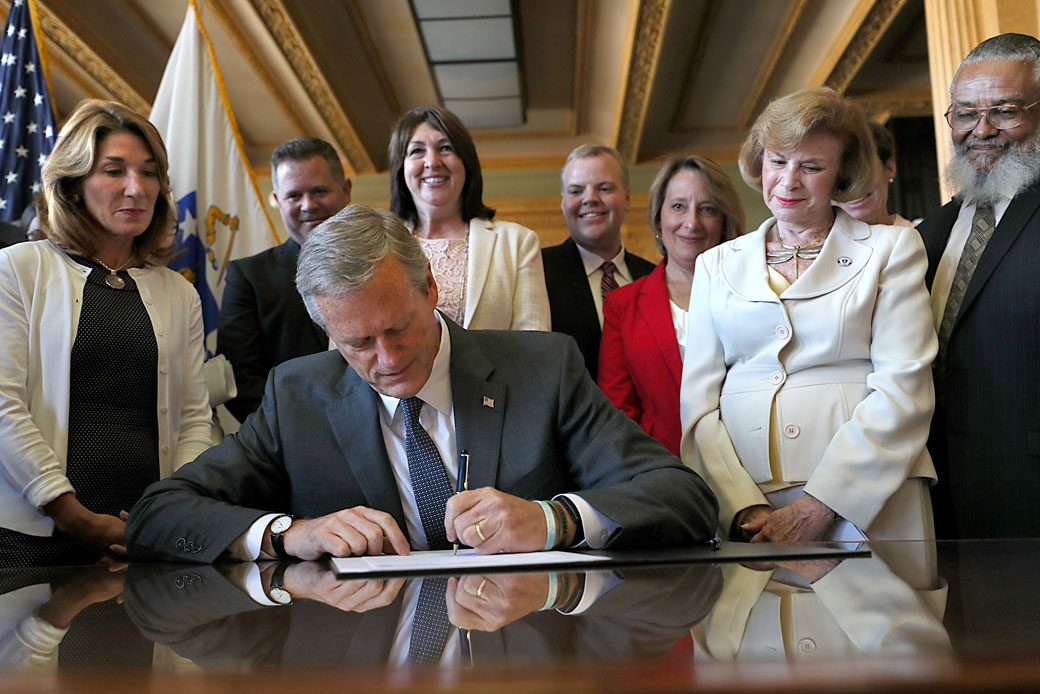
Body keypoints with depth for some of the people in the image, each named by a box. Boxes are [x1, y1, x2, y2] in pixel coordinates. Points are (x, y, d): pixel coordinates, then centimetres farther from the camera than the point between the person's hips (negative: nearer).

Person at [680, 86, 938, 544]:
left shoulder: (891, 247, 6)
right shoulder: (717, 265, 13)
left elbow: (903, 388, -5)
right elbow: (698, 401, 5)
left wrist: (817, 506, -14)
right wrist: (744, 508, -9)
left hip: (866, 510, -1)